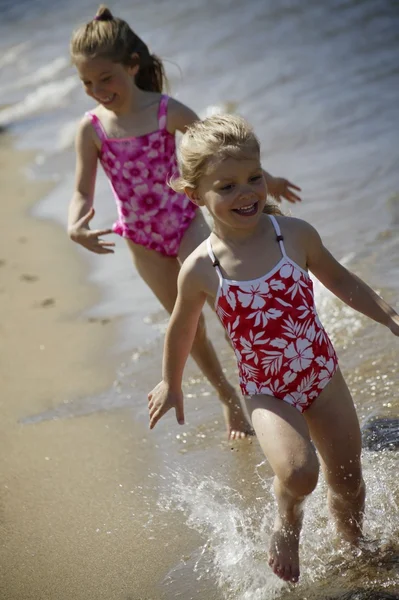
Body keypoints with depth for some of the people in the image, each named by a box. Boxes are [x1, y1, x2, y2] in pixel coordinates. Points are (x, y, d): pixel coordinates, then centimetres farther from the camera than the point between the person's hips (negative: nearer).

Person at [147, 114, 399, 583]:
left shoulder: (295, 234, -11)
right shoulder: (201, 270, -15)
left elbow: (343, 282, 7)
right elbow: (181, 329, 4)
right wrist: (171, 383, 16)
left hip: (322, 373, 3)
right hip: (266, 392, -3)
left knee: (348, 481, 15)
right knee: (299, 473, -28)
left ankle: (353, 544, 47)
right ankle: (288, 519, 7)